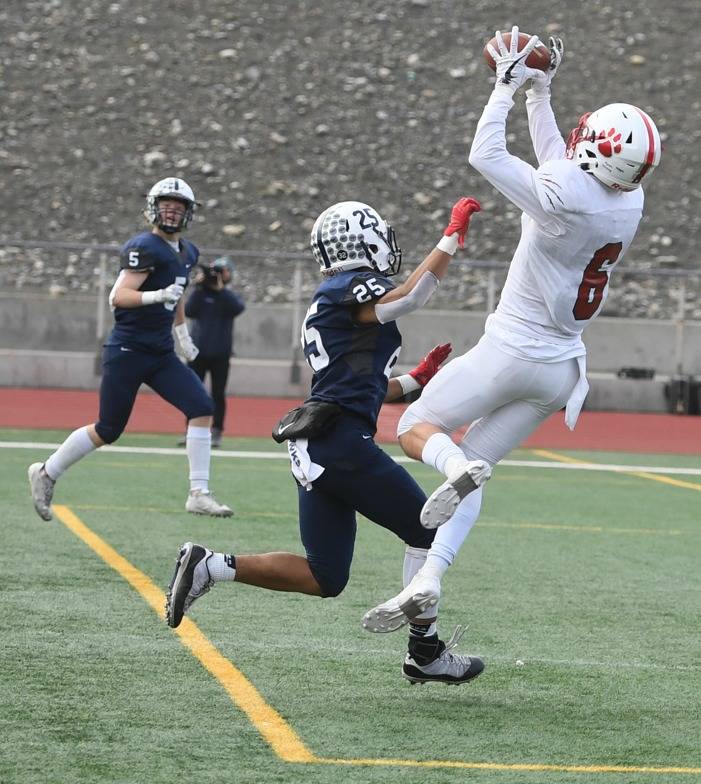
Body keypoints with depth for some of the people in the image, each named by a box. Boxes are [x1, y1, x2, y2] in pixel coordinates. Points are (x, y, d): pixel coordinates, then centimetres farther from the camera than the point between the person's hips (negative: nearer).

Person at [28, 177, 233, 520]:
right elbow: (118, 297, -23)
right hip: (128, 350, -7)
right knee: (108, 430, -1)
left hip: (161, 353, 8)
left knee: (202, 409, -9)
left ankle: (199, 494, -7)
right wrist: (157, 295, -37)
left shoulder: (187, 253, 12)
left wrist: (183, 334, 32)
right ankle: (46, 473, 19)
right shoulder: (144, 247, -15)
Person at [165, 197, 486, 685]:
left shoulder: (328, 305, 26)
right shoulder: (349, 288, -3)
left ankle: (208, 567, 1)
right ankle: (425, 653, 8)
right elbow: (407, 298, -22)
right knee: (427, 532, 4)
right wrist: (453, 237, -16)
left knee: (324, 579, 10)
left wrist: (416, 379, 24)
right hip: (341, 440, -9)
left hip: (313, 448, 9)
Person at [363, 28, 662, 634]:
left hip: (513, 352, -7)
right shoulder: (630, 202, -3)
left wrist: (509, 85, -3)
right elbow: (559, 162, 16)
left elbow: (485, 156, -12)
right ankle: (427, 583, 0)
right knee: (477, 462, 12)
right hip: (562, 368, 7)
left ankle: (456, 465, -25)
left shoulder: (564, 197, -25)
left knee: (416, 429, 9)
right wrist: (540, 92, 18)